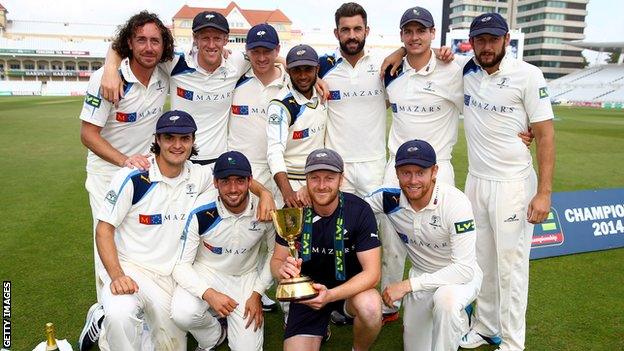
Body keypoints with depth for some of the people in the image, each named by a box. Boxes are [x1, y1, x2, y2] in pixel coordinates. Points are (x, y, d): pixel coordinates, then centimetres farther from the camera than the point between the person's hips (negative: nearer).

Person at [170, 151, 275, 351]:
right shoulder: (201, 213, -24)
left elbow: (274, 252, 0)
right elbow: (181, 265, -16)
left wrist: (257, 294, -7)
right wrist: (209, 294, -31)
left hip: (246, 277, 1)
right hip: (205, 273, -1)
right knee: (182, 313, -31)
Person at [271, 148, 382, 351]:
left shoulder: (359, 210, -19)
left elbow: (372, 271, -20)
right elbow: (277, 260, -3)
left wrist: (330, 295, -36)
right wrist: (282, 270, -29)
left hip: (349, 286, -2)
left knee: (370, 307, -34)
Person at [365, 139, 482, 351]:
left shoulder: (456, 203, -29)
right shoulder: (391, 198, -17)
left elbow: (464, 269, -31)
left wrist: (407, 285, -33)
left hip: (461, 275, -4)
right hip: (421, 275, 5)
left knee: (445, 298, -39)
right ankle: (455, 317, 36)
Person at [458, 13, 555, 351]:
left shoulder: (527, 75, -9)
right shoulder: (466, 72, 3)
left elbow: (545, 134, -10)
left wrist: (544, 192, -15)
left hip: (512, 184, -4)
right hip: (476, 181, 5)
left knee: (511, 265, 1)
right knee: (481, 261, 13)